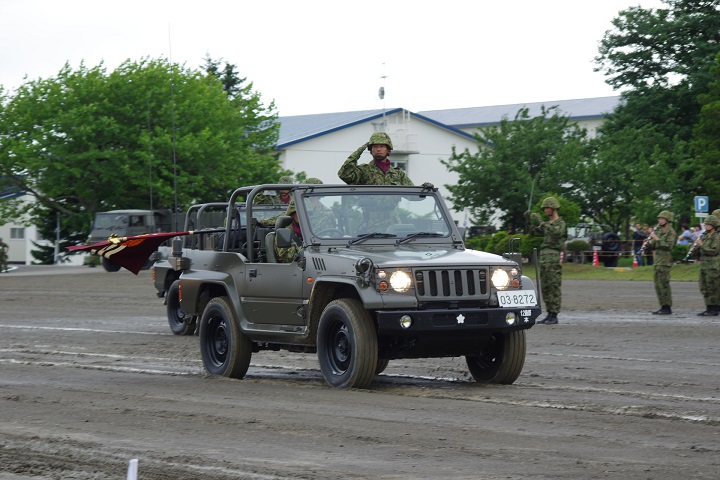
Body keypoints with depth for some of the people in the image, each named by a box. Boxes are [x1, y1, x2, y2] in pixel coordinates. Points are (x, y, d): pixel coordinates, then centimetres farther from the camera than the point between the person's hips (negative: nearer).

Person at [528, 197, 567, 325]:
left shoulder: (560, 223, -5)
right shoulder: (548, 223, 21)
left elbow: (556, 232, -26)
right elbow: (534, 230, 17)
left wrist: (540, 222, -29)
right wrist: (531, 220, 0)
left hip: (553, 257, -9)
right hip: (543, 256, 9)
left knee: (554, 287, -7)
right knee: (545, 288, 9)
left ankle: (554, 316, -7)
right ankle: (549, 314, 13)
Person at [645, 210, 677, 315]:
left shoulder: (671, 232, -9)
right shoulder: (659, 231, 17)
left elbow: (669, 246, -22)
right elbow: (652, 247, 20)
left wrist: (657, 239, -21)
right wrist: (649, 243, -2)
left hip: (665, 262, -9)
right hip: (657, 261, 9)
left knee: (663, 284, -10)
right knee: (658, 284, 9)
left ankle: (667, 308, -8)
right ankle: (663, 306, 14)